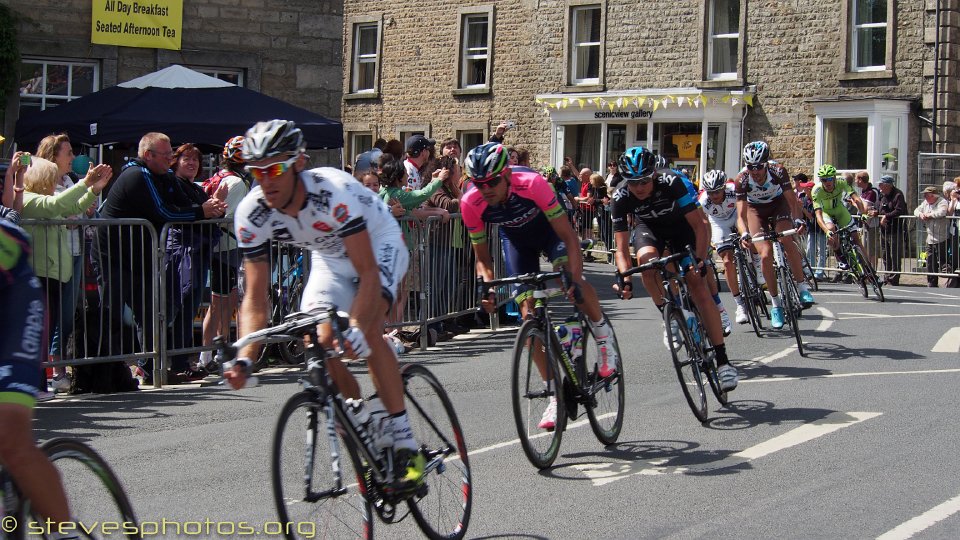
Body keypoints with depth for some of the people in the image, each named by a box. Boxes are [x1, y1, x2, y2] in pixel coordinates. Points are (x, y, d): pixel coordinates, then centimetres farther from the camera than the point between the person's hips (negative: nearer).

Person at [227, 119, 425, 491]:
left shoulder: (334, 192, -38)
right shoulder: (251, 214, -23)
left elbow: (368, 274, -39)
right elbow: (255, 298, -21)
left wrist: (355, 328, -56)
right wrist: (245, 359, -37)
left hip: (379, 244, -5)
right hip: (330, 257, 5)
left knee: (366, 332, -29)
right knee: (319, 342, -17)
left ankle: (405, 445, -21)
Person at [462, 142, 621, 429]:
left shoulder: (532, 183, -38)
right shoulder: (471, 203, -29)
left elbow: (568, 236, -34)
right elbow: (482, 256, -15)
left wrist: (575, 278, -47)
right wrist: (488, 287, -33)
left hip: (549, 228, -3)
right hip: (516, 238, 3)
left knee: (570, 274, -33)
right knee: (528, 311, -9)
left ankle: (602, 332, -4)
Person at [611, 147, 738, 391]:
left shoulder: (672, 183, -34)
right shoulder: (621, 198, -28)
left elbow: (700, 226, -30)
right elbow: (622, 249, -25)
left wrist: (700, 260, -43)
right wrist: (624, 278, -42)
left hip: (680, 226, -2)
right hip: (649, 227, 2)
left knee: (698, 285, -17)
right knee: (646, 259, -33)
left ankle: (722, 360, -14)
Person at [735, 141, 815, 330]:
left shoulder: (778, 171, -30)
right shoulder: (742, 179, -29)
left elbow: (792, 200, -24)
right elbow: (741, 214, -29)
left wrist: (798, 219, -42)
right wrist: (744, 233, -48)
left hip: (778, 203, 0)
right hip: (755, 209, 0)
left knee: (786, 240, -30)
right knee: (766, 255, -16)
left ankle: (802, 286, -19)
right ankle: (776, 303, -3)